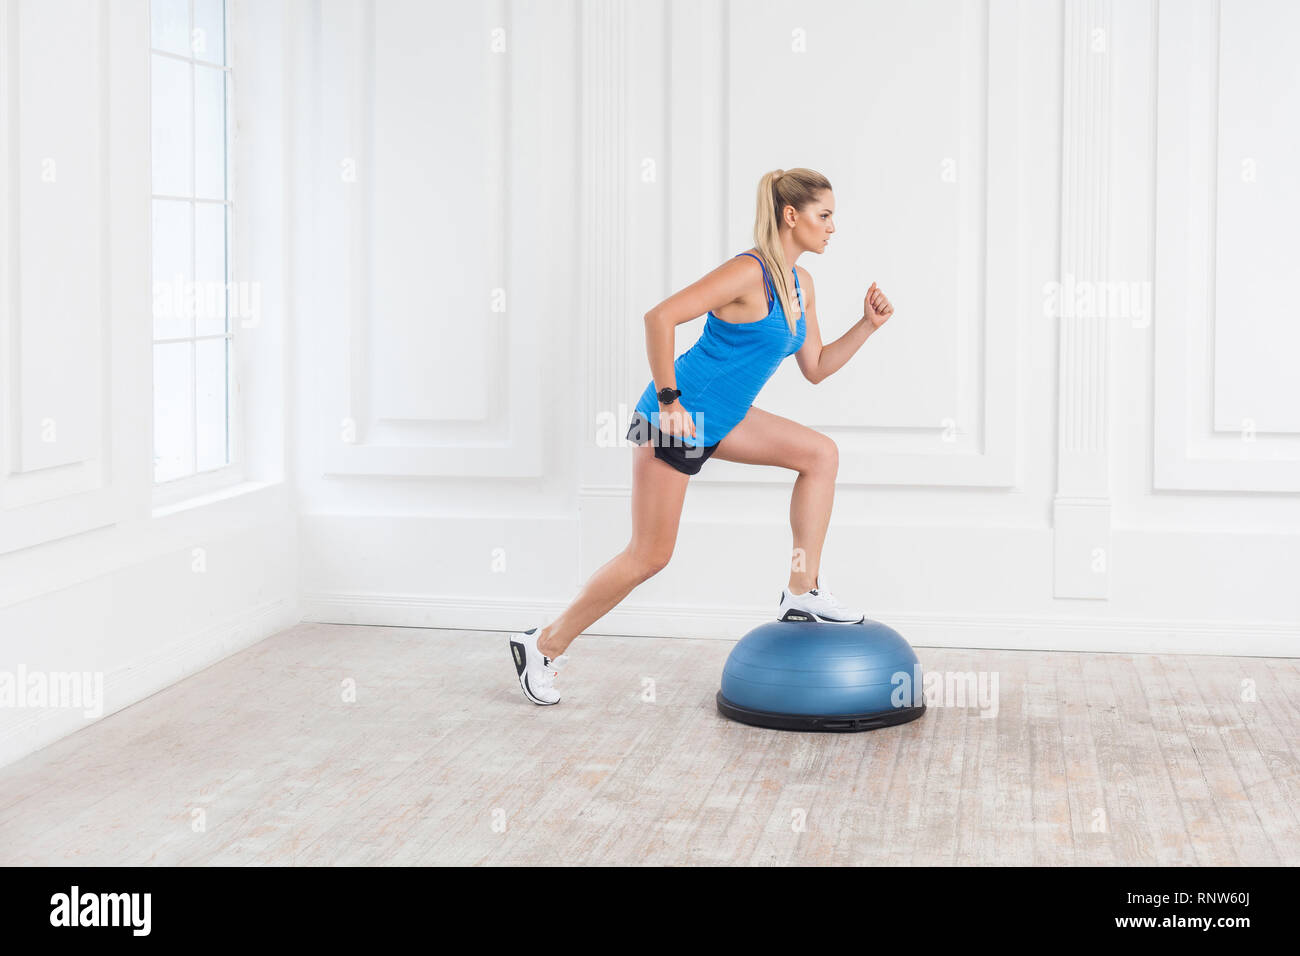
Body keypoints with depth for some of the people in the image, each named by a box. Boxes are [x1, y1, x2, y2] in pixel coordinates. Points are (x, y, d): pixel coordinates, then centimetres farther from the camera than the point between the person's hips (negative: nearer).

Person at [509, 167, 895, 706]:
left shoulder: (800, 284, 7)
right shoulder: (748, 273, -21)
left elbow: (815, 369, 14)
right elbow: (659, 317, -27)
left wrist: (867, 325, 3)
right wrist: (668, 399, -25)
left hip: (718, 419, 9)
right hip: (676, 418, -9)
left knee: (821, 454, 2)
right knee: (649, 556, -2)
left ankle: (802, 595, 6)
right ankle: (544, 645, 12)